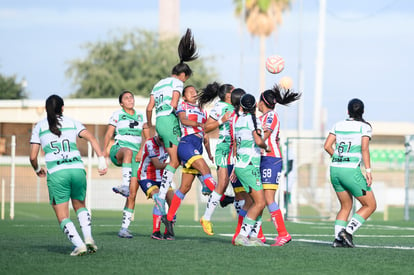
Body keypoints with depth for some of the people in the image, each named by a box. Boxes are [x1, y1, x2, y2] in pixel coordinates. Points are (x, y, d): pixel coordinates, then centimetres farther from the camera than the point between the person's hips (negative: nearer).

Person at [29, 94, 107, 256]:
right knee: (80, 206, 25)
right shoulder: (72, 123, 15)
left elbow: (33, 157, 8)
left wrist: (37, 169, 28)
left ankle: (78, 245, -16)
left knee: (62, 217, 5)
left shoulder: (39, 127, 11)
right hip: (78, 169, 2)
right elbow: (92, 139, 0)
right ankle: (88, 238, 3)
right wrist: (101, 160, -1)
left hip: (56, 173, -2)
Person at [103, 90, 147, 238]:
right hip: (118, 150, -4)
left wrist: (141, 151, -1)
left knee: (132, 195, -6)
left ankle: (124, 228, -3)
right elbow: (108, 135, 3)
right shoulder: (117, 115, 8)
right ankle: (124, 185, -60)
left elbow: (147, 137, 15)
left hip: (135, 156, 4)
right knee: (128, 151, -43)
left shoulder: (140, 116, 17)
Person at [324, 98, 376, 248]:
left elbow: (327, 146, 7)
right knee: (370, 205, 7)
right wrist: (368, 171, -17)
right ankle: (348, 231, -9)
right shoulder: (365, 126, -2)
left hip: (335, 168, 6)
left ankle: (338, 238, 3)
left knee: (346, 206, 19)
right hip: (351, 171, -6)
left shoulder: (338, 125, 10)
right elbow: (364, 149, -14)